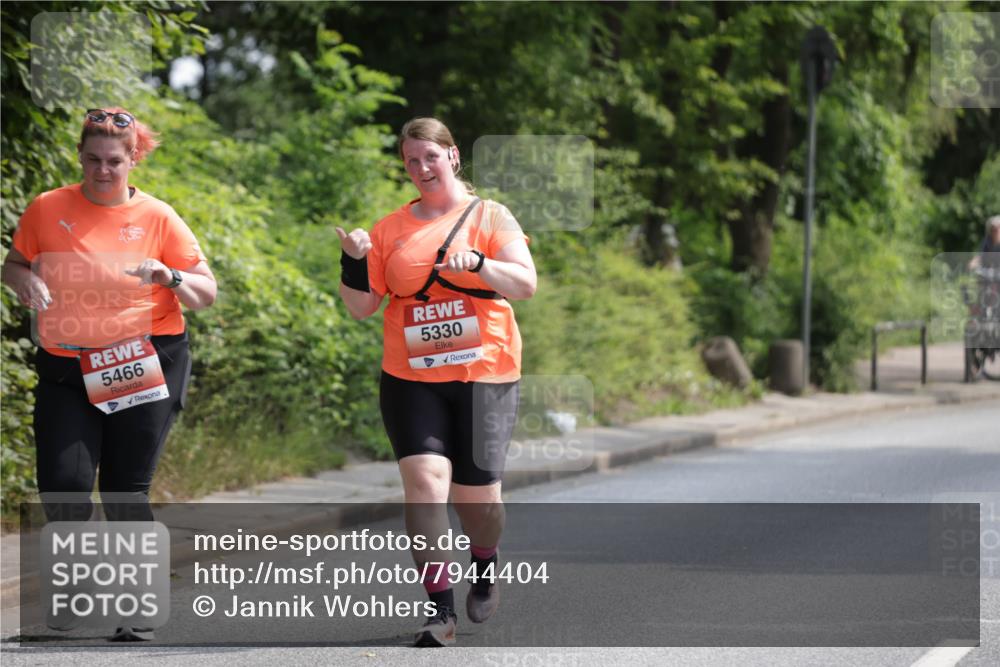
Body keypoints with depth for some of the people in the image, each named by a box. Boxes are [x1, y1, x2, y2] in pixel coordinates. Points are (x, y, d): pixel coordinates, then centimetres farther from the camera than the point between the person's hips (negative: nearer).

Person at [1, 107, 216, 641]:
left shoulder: (158, 218, -1)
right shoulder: (46, 210, 2)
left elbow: (206, 293, 3)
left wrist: (169, 276, -18)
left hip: (143, 366, -1)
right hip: (66, 370, 1)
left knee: (126, 491, 0)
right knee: (62, 483, -12)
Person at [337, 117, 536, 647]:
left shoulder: (490, 217, 3)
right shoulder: (391, 229, 9)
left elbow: (526, 284, -9)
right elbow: (361, 305, 10)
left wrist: (476, 263, -25)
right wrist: (354, 260, -8)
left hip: (483, 376, -1)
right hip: (410, 379, 1)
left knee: (478, 496, 3)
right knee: (424, 481, -16)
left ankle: (485, 567, 37)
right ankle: (440, 611, -10)